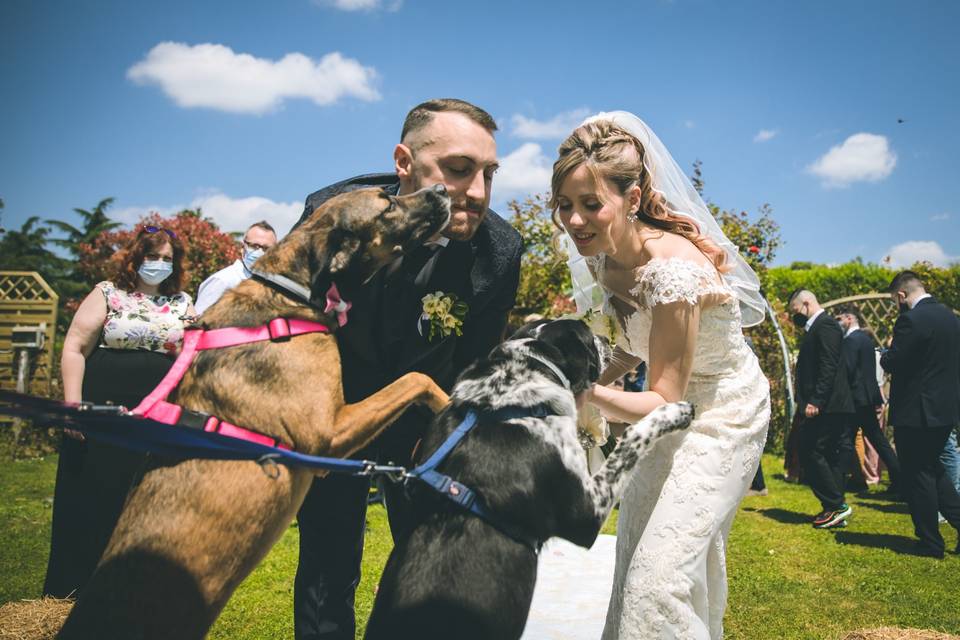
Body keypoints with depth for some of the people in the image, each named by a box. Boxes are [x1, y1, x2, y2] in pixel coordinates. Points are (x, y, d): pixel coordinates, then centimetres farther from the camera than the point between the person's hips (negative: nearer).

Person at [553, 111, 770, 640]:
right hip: (672, 404, 8)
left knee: (663, 567, -13)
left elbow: (666, 400, -29)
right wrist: (595, 378, -9)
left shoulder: (673, 268, -34)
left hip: (721, 413, -8)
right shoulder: (603, 258, -10)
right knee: (635, 553, 17)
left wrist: (585, 392, -43)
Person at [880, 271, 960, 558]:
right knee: (932, 468, 23)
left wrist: (884, 356, 3)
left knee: (917, 476, 4)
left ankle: (930, 543, 12)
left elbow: (892, 363, -20)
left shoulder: (911, 319, -18)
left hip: (916, 412, -8)